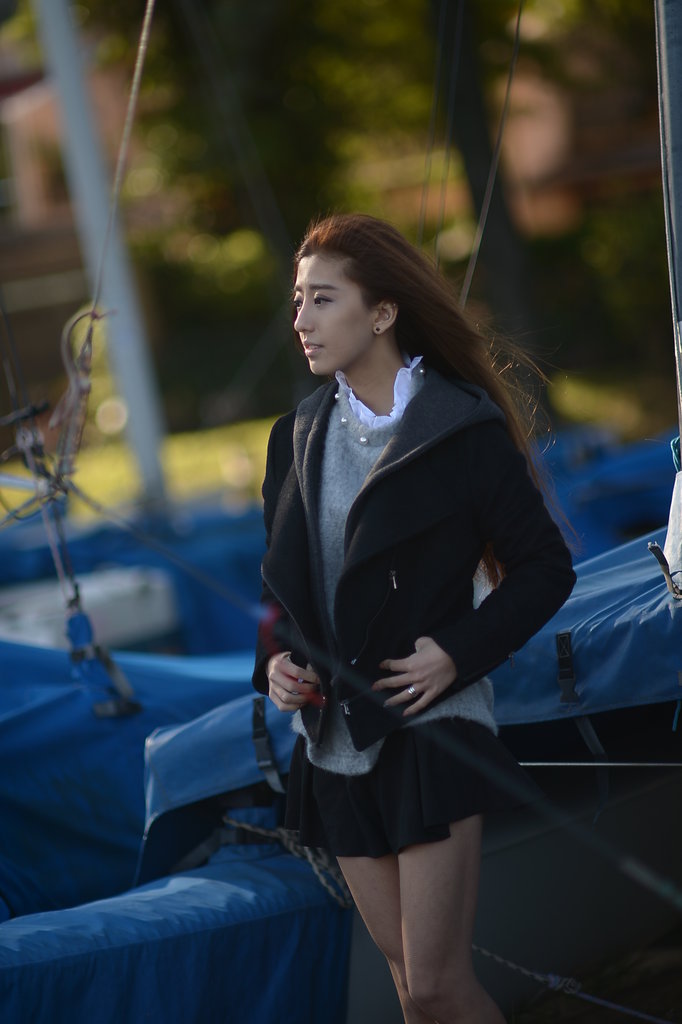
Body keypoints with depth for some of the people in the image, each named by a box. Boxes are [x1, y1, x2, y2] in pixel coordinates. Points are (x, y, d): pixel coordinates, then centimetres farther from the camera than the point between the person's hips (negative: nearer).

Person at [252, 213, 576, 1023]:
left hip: (432, 732, -6)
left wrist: (459, 653, -15)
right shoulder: (299, 437, 9)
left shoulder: (463, 431, -8)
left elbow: (545, 567, -4)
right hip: (334, 738, 6)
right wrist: (275, 659, -2)